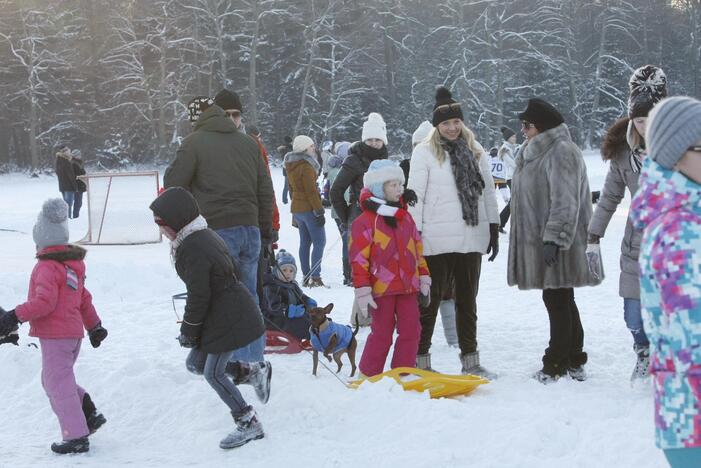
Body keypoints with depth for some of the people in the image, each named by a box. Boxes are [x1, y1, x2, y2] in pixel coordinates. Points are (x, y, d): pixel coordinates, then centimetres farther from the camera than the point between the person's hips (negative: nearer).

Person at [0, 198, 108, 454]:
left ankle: (76, 437, -5)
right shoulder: (73, 265, 12)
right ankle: (89, 415, 15)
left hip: (54, 336, -9)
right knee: (53, 380, 21)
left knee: (58, 384, -4)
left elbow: (44, 301, -26)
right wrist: (94, 326, 29)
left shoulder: (47, 267, -15)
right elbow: (84, 298, 21)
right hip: (74, 333, 9)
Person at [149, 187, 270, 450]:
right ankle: (253, 372, 21)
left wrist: (189, 330, -8)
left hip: (226, 318, -10)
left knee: (213, 374, -1)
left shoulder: (192, 249, -24)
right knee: (195, 363, 14)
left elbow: (198, 296, -21)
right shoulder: (204, 235, 8)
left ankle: (249, 424, 9)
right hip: (231, 311, 10)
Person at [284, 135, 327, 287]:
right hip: (308, 208, -9)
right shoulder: (306, 166, -17)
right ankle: (315, 277, -13)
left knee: (305, 242, 12)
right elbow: (311, 191, -19)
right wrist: (319, 211, -16)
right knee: (319, 242, -7)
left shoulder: (291, 166, 12)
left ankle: (306, 276, 13)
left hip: (296, 208, 9)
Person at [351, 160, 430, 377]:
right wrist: (362, 290, -14)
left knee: (411, 331, 4)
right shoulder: (365, 221, -8)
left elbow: (417, 249, 21)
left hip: (407, 286, 6)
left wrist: (423, 276, 16)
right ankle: (368, 375, 15)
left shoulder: (405, 217, 14)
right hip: (381, 287, -6)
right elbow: (359, 258, -10)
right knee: (382, 334, 0)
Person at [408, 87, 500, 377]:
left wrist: (494, 228, 12)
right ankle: (420, 360, 9)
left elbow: (488, 192, 15)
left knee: (467, 301, 12)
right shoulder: (424, 152, -4)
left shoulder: (475, 151, 10)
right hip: (437, 241, -5)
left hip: (471, 239, 5)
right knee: (431, 300, 1)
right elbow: (415, 195, -6)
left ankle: (470, 360, 20)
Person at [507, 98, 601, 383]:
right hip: (542, 241, 10)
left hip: (557, 245, -10)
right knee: (561, 300, 13)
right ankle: (574, 362, 21)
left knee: (557, 299, -5)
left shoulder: (561, 152, -14)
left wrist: (554, 238, -25)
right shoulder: (536, 152, 19)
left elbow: (565, 202, -21)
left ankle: (556, 365, 0)